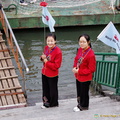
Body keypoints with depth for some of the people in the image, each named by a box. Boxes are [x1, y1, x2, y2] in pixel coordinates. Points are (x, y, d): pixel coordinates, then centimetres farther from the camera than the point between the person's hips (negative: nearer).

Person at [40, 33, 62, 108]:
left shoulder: (58, 52, -24)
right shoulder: (46, 48, -2)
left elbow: (56, 66, -23)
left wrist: (46, 62, -22)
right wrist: (42, 58, -8)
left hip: (52, 75, -7)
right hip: (44, 73, 7)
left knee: (52, 89, 11)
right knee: (45, 88, 21)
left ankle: (53, 103, 30)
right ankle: (46, 101, 39)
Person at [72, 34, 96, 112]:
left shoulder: (91, 54, -27)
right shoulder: (80, 50, -4)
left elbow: (92, 69, -22)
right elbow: (76, 59, 12)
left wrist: (79, 71, -22)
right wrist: (74, 67, -8)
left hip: (85, 78, -7)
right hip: (78, 76, 7)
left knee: (84, 93, 13)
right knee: (79, 92, 24)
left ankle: (84, 106, 35)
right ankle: (80, 104, 44)